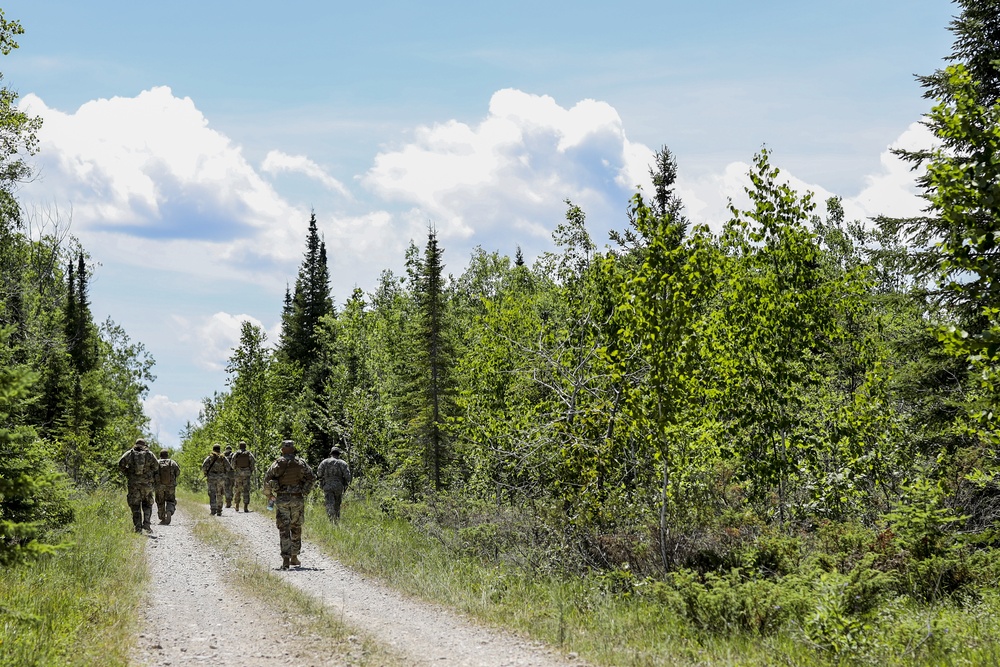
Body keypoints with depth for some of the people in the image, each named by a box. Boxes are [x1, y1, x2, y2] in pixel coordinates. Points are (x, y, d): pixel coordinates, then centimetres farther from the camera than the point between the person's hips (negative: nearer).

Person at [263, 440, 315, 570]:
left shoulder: (278, 463, -1)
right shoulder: (301, 463, 2)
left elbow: (267, 479, -5)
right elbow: (311, 477, -3)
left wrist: (269, 495, 10)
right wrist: (304, 490, 9)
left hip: (282, 499, -1)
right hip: (297, 499, 1)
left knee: (284, 529, -2)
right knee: (296, 528, 16)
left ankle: (285, 559, -12)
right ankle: (294, 557, 22)